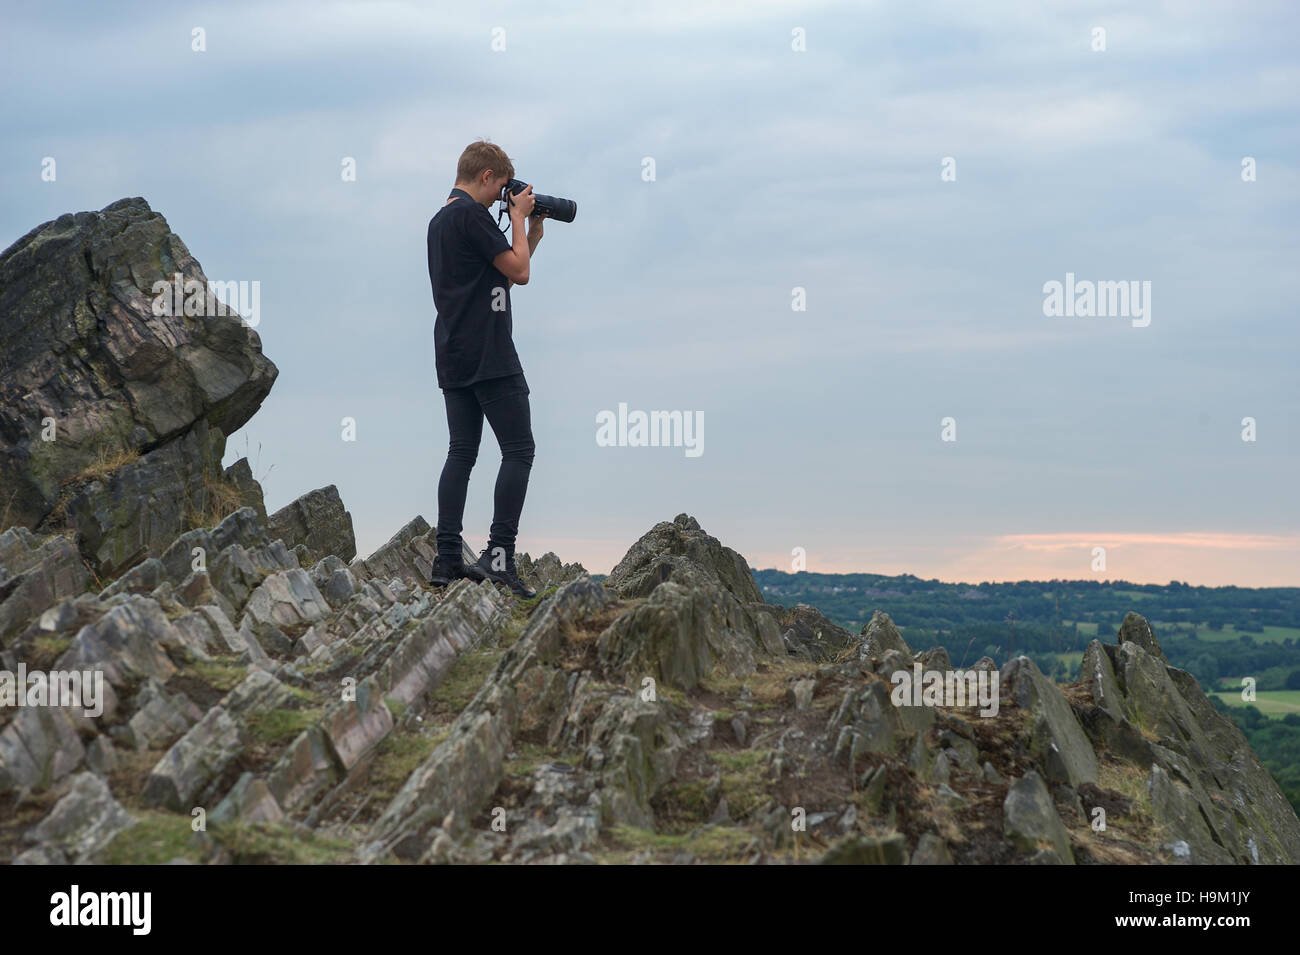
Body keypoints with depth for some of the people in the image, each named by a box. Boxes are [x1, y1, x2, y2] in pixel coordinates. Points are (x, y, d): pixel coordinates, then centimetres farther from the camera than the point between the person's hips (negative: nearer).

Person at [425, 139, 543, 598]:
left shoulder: (440, 219, 20)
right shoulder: (471, 215, -11)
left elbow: (505, 270, 23)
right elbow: (519, 272, -10)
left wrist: (532, 232, 19)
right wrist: (519, 217, 0)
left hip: (454, 356, 10)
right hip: (488, 355, -10)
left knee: (461, 453, 8)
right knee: (518, 449, -6)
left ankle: (448, 559, 4)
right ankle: (499, 555, -12)